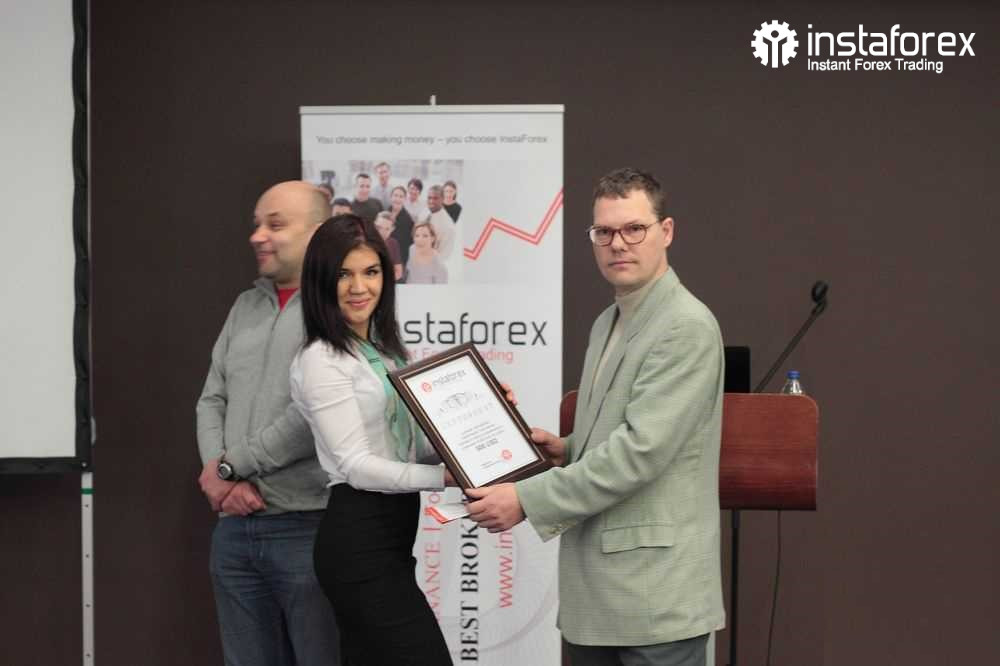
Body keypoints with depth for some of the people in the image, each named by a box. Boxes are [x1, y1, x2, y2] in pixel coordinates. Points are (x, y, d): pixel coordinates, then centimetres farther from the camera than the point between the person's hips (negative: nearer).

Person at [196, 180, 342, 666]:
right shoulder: (246, 306, 16)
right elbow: (212, 401, 13)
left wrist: (230, 464, -10)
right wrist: (223, 481, -5)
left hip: (310, 529, -6)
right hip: (234, 529, 6)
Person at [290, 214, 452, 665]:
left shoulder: (385, 349, 15)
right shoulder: (322, 359, -11)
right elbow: (356, 466, -17)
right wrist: (451, 477, -21)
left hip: (389, 534, 9)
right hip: (358, 542, -9)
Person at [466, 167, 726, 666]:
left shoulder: (688, 327, -13)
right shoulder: (607, 324, 18)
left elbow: (641, 449, -20)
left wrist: (527, 500, -18)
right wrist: (566, 449, 7)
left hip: (656, 592, -9)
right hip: (595, 589, 9)